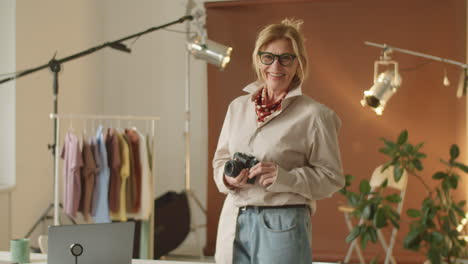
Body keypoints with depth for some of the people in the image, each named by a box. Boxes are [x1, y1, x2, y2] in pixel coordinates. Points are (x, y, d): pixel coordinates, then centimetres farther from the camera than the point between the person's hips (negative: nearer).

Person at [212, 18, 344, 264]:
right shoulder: (238, 106, 11)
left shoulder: (313, 115, -5)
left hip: (283, 224, -4)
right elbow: (220, 158, 18)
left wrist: (284, 177, -19)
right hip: (234, 223, 5)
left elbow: (332, 177, -5)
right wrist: (227, 177, -4)